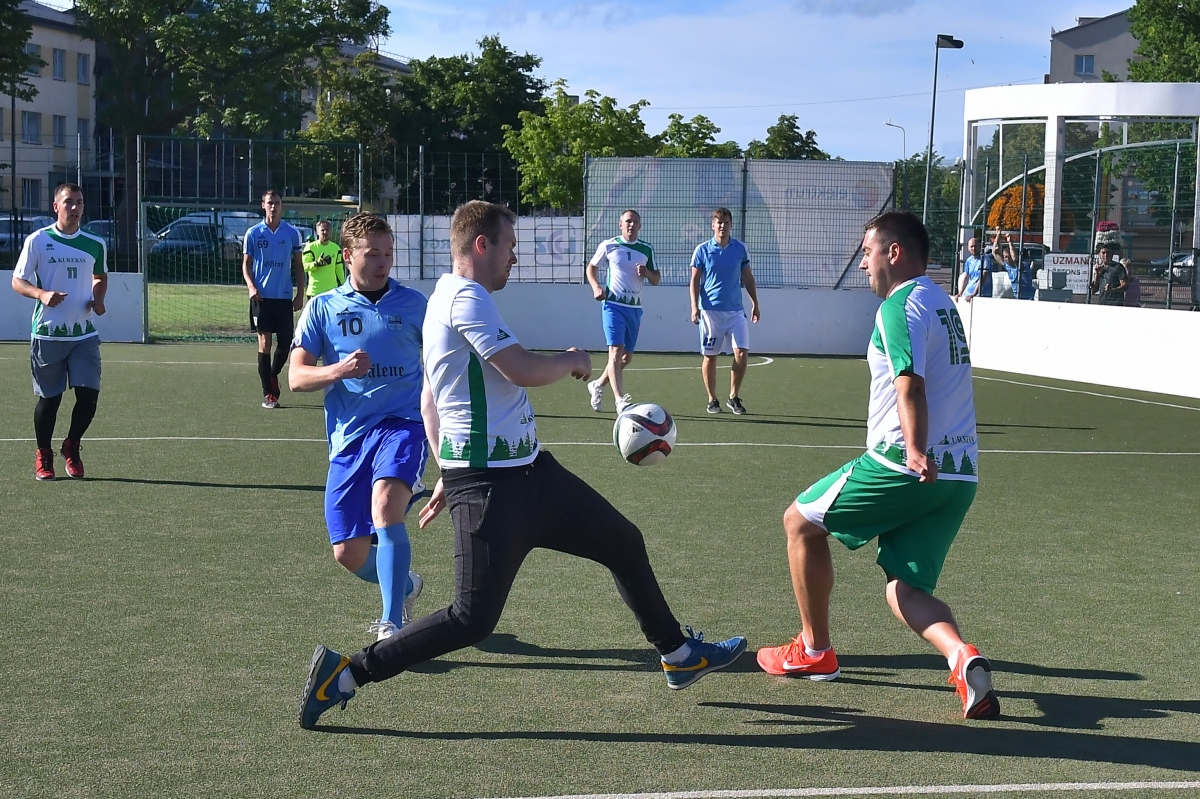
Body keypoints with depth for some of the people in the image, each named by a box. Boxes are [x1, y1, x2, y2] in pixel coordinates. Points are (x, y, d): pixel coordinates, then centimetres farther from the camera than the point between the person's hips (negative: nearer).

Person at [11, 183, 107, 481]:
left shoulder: (96, 244, 7)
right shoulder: (37, 240, -3)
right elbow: (18, 281, -1)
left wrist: (98, 299, 3)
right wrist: (42, 294, -21)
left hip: (85, 333, 3)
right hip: (47, 333, -2)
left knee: (89, 395, -5)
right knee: (48, 399, 4)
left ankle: (72, 448, 20)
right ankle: (43, 456, 24)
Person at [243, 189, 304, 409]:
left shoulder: (292, 233, 6)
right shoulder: (253, 233, 3)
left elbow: (298, 265, 10)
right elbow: (246, 264, 6)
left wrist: (300, 294, 2)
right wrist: (251, 286, -11)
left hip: (284, 297, 2)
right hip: (262, 297, -2)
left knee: (286, 341, 2)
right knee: (264, 342, -3)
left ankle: (273, 375, 30)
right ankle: (268, 394, 0)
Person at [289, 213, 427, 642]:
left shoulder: (413, 302, 7)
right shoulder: (322, 308, 7)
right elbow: (296, 377, 1)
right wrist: (336, 371, -18)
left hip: (401, 423, -2)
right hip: (348, 437, 2)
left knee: (385, 506, -31)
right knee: (349, 554, 3)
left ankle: (391, 626, -24)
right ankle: (404, 587, 36)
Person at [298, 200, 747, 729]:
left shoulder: (447, 297, 17)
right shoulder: (465, 297, -15)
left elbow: (429, 399, 23)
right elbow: (526, 371, -23)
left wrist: (449, 474, 24)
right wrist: (575, 360, -3)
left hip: (527, 470, 11)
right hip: (489, 486, -11)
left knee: (625, 544, 17)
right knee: (473, 620, -11)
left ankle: (678, 655, 32)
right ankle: (344, 673, -2)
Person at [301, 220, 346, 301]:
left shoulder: (336, 248, 10)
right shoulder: (310, 247, -6)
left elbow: (339, 268, 15)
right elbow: (305, 266, -12)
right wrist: (317, 264, -30)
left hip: (332, 290, 5)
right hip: (315, 290, -5)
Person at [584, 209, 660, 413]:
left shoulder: (647, 250, 9)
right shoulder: (608, 245, 1)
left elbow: (656, 280, 13)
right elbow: (591, 267, 12)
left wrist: (647, 273, -10)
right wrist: (596, 286, -7)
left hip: (635, 307, 5)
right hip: (613, 304, -5)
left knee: (627, 356, 12)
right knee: (616, 351, -17)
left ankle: (598, 385, 34)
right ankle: (620, 400, -23)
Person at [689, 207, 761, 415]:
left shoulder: (740, 249, 5)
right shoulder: (702, 250, -1)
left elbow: (748, 278, 14)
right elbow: (695, 280, 2)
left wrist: (755, 304, 13)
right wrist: (694, 306, -8)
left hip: (735, 311, 2)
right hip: (710, 311, -2)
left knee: (742, 353, -8)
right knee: (710, 356, 3)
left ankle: (734, 397, 8)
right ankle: (712, 400, 16)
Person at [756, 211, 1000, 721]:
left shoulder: (900, 305, -9)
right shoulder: (942, 303, 21)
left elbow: (910, 385, -25)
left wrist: (916, 452, -37)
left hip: (904, 466, -9)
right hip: (958, 477, 9)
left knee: (800, 522, 11)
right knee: (905, 588, 9)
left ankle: (814, 651, 20)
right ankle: (960, 656, -21)